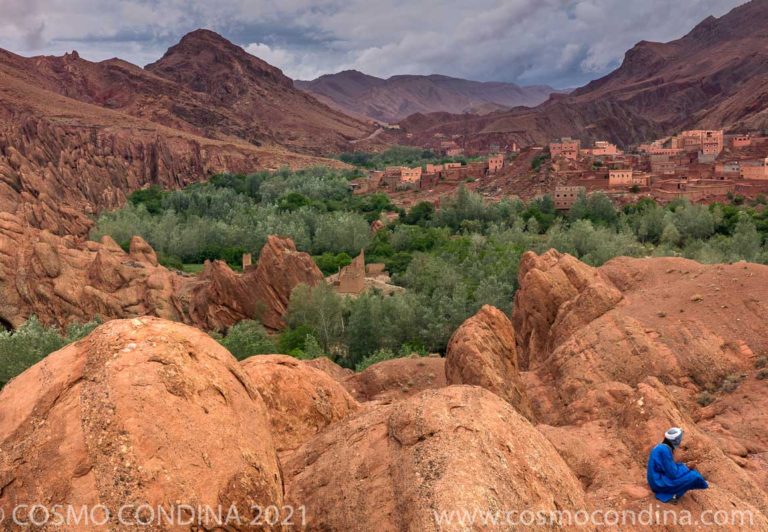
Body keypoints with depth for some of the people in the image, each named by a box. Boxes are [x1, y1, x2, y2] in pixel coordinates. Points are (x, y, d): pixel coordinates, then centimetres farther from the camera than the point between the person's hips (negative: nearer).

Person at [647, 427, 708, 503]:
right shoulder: (665, 450, -21)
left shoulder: (661, 447, 8)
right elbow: (673, 474, -19)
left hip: (657, 481, 10)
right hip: (660, 483, -10)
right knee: (693, 476, -11)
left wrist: (683, 466, 9)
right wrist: (684, 467, -2)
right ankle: (672, 495, -6)